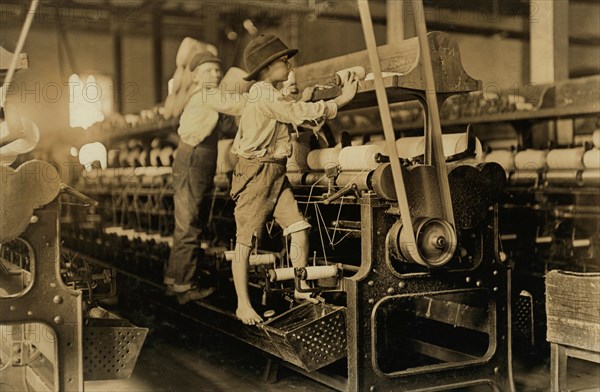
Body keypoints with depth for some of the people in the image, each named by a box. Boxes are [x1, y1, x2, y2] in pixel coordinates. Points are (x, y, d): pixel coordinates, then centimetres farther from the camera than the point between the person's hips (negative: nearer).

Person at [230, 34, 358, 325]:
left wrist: (301, 101, 21)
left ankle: (301, 290, 13)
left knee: (299, 230, 1)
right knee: (245, 241, -1)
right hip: (256, 172, -9)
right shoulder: (263, 94, -14)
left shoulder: (271, 95, 18)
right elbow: (300, 114, -17)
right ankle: (243, 304, 5)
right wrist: (342, 99, -10)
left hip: (276, 174, 9)